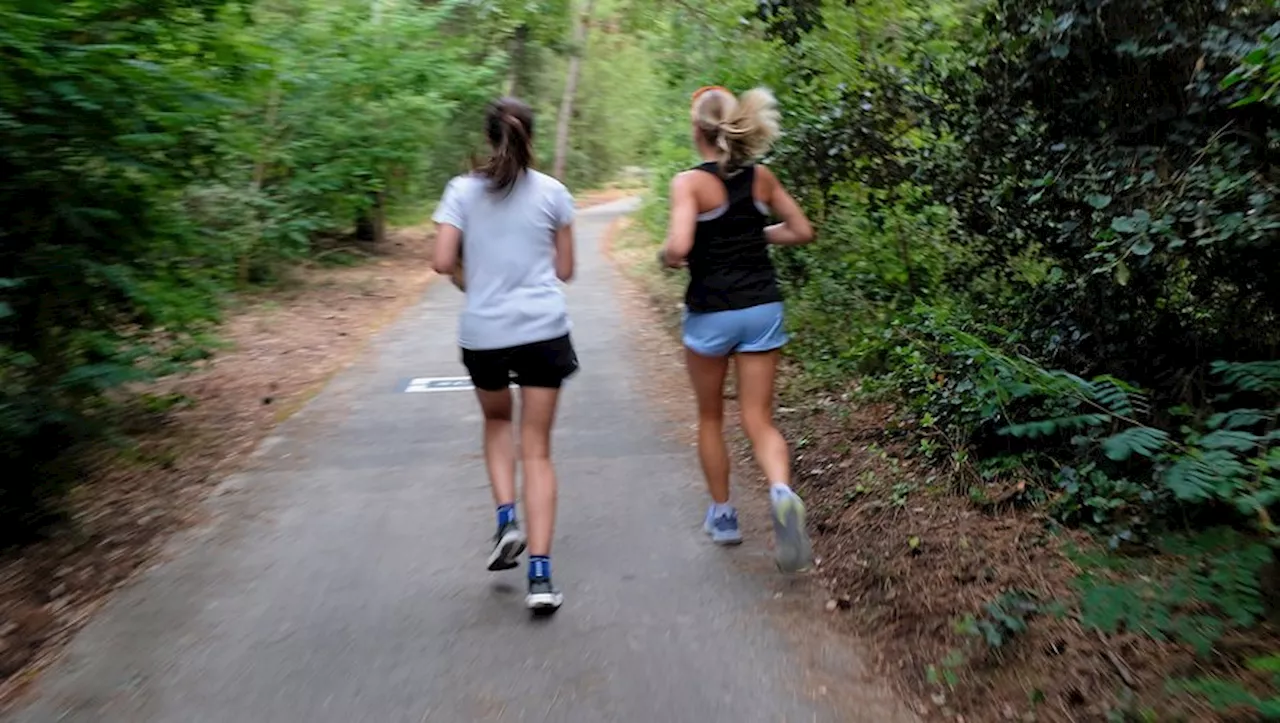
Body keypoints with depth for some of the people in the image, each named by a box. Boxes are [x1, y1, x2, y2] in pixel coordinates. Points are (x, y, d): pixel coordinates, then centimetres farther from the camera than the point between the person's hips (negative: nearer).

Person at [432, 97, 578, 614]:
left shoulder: (463, 190, 1)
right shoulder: (552, 192, 2)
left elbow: (444, 261, -6)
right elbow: (564, 270, 7)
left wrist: (476, 284, 12)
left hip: (483, 332, 0)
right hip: (543, 329, 0)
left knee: (497, 422, 28)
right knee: (537, 448, 5)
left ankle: (506, 519, 9)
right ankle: (540, 573, 0)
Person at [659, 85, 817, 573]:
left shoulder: (690, 182, -11)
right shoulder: (761, 177, 4)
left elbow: (678, 248, -23)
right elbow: (801, 231, 11)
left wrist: (666, 257, -1)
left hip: (711, 313, -3)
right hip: (763, 308, 3)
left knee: (711, 417, 18)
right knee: (759, 421, 6)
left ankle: (722, 515, 29)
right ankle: (782, 491, -23)